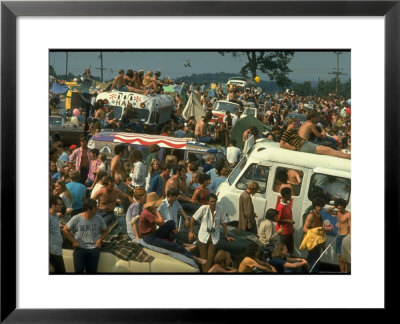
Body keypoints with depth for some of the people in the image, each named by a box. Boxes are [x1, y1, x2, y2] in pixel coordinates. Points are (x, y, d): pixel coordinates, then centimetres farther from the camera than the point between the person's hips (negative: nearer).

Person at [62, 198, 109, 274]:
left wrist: (100, 240, -3)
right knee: (78, 271, -1)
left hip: (94, 249, 2)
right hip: (79, 249, -2)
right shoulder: (76, 219, -7)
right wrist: (74, 241, -4)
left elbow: (105, 232, 14)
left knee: (92, 271, 6)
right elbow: (65, 230, 1)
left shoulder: (99, 219, 1)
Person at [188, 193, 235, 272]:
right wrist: (191, 232, -2)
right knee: (203, 258, 7)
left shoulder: (220, 209, -11)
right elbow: (193, 219, -4)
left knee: (210, 258, 4)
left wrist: (226, 236, 3)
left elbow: (223, 222, -1)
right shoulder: (203, 208, -15)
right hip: (203, 236, -1)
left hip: (214, 237, 1)